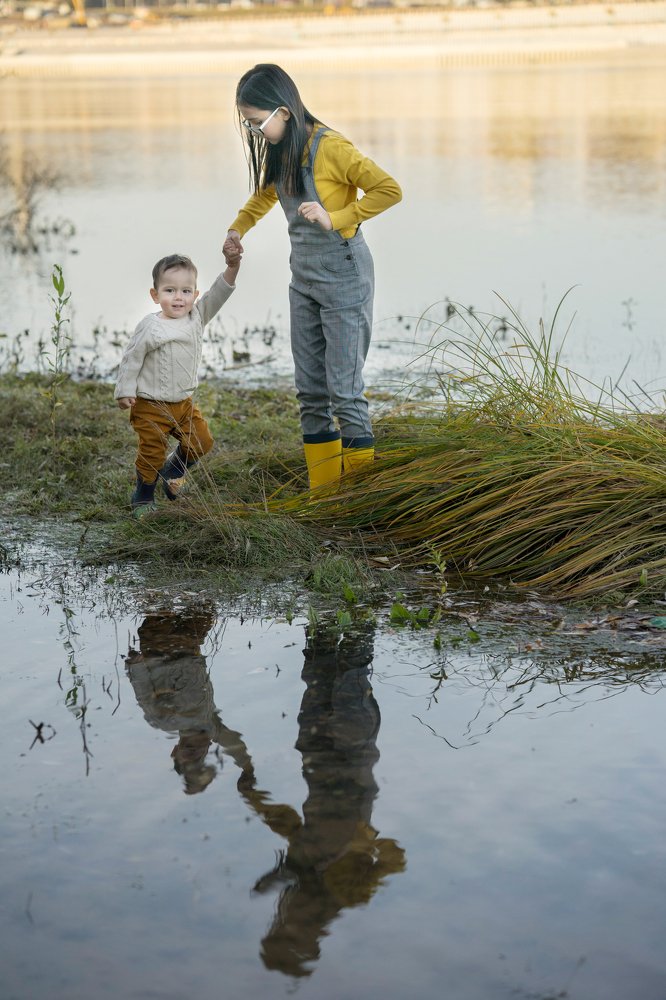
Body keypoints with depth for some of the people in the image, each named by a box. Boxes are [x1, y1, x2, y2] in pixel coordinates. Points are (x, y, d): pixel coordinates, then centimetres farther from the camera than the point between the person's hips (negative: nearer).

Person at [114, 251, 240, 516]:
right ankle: (143, 498, 20)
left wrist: (232, 267, -25)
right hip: (150, 406, -5)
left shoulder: (197, 317, -2)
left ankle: (173, 469, 31)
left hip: (184, 403, 5)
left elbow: (218, 294, -11)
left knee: (201, 442, 5)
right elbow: (131, 359, -9)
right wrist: (125, 391, -11)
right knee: (152, 454, 0)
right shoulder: (150, 327, -16)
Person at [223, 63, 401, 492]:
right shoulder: (279, 150, 6)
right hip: (304, 277, 8)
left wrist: (334, 218, -24)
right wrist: (238, 228, 10)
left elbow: (390, 190, -21)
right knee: (311, 391, 8)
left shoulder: (330, 147, -18)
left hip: (344, 276, -8)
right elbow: (266, 192, 26)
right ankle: (324, 497, 15)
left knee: (344, 388, -8)